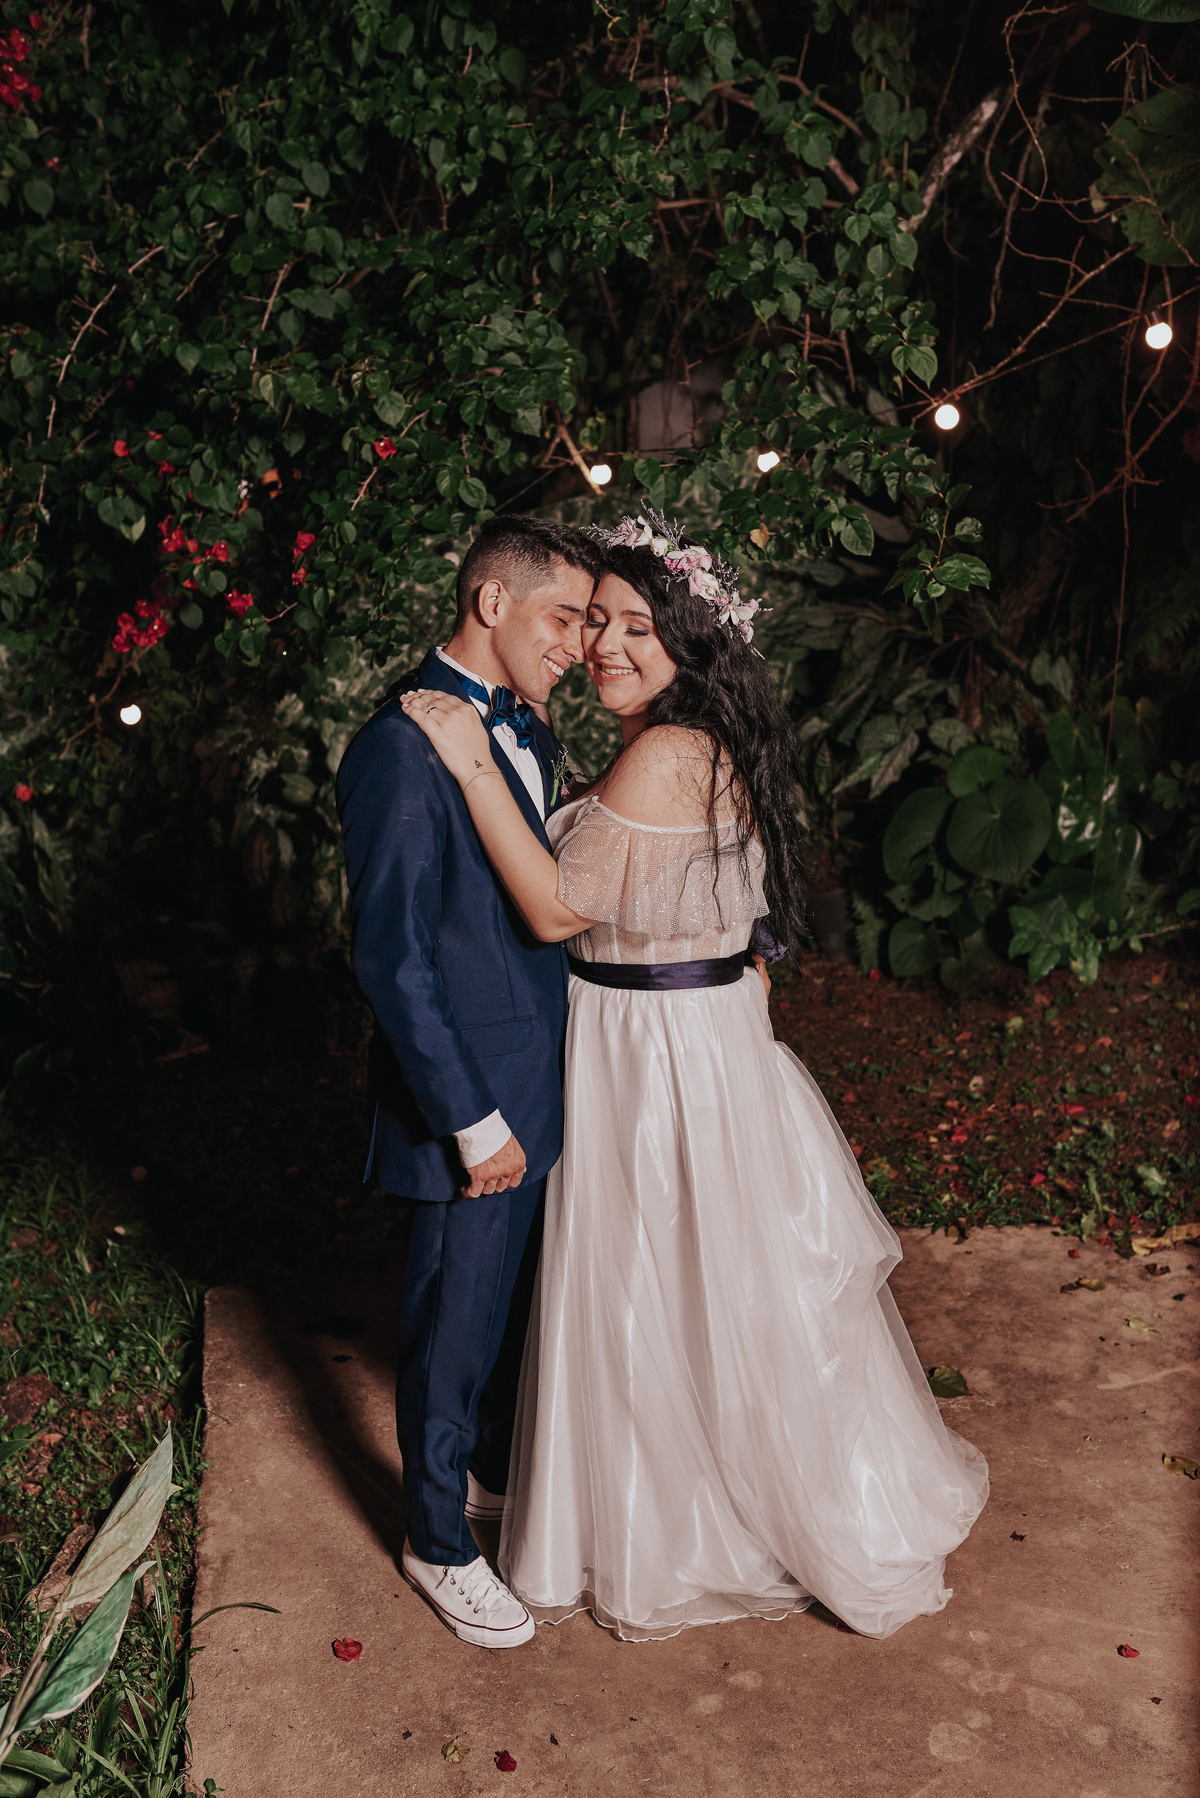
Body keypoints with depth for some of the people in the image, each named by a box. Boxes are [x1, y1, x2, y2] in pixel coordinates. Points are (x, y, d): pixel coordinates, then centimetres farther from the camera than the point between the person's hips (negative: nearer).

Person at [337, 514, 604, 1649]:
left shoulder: (522, 729, 7)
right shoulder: (402, 749, -21)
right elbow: (392, 958, -22)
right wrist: (474, 1122, -19)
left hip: (542, 1084, 8)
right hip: (471, 1098, -8)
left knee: (514, 1298, 25)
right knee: (455, 1322, 10)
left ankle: (493, 1467, 48)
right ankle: (438, 1543, 32)